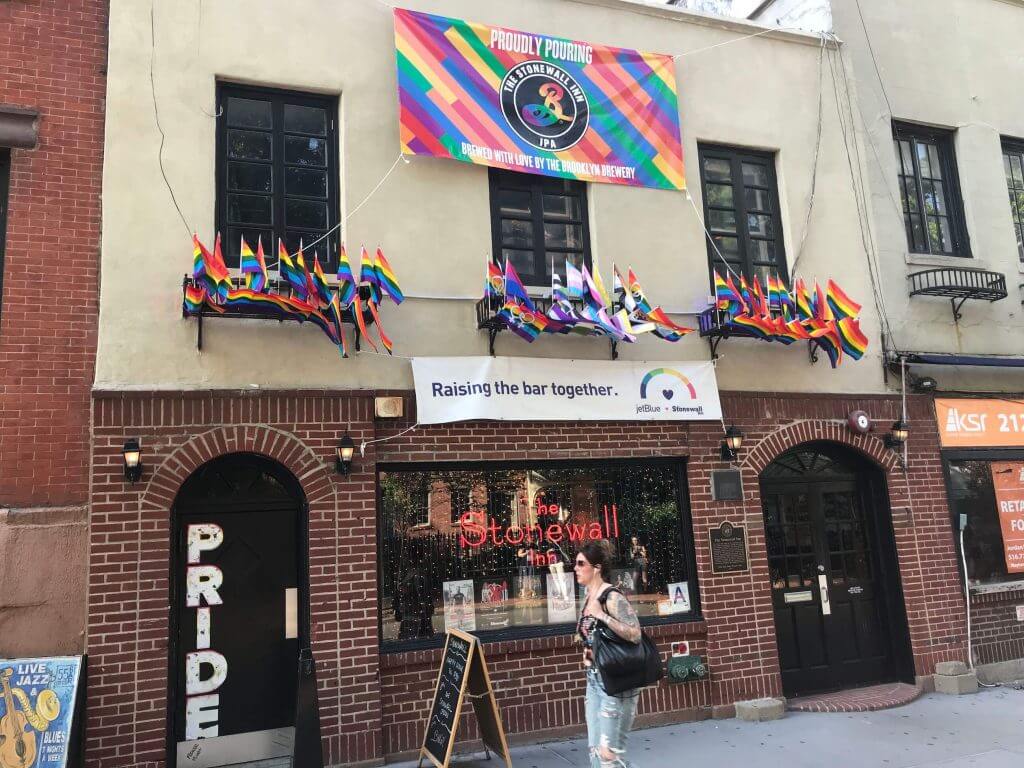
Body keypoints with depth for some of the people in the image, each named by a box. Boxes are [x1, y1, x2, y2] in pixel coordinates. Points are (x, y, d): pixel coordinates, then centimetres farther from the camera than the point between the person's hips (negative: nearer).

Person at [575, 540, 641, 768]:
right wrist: (588, 654, 7)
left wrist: (601, 615, -28)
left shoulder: (611, 597, -17)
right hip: (594, 680, 9)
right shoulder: (589, 598, 9)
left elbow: (634, 634, -28)